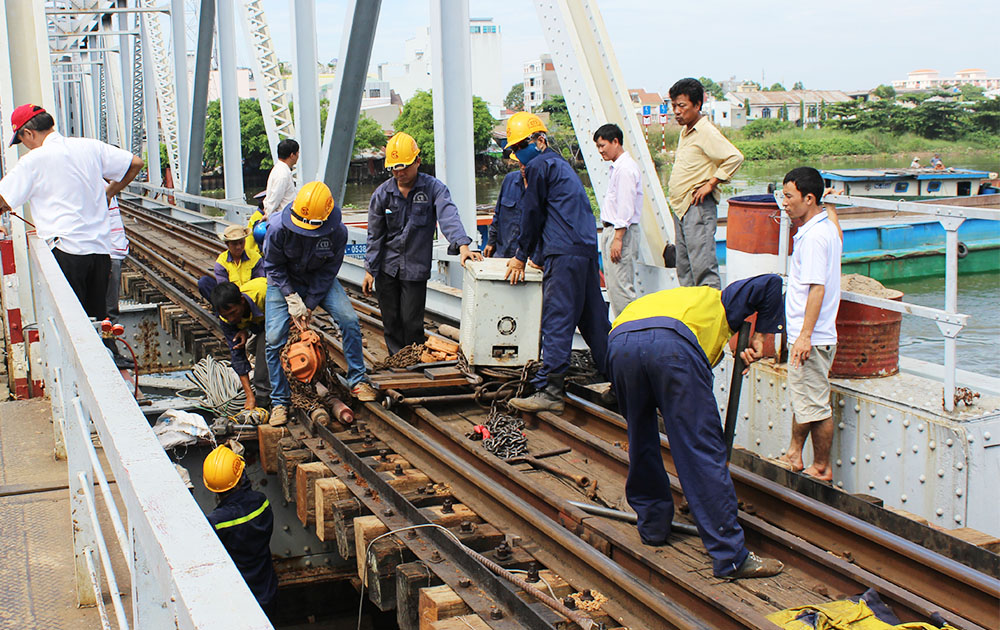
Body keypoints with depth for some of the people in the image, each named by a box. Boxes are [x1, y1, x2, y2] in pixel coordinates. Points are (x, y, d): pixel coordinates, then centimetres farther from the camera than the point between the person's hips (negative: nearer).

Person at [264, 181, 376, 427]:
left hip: (319, 280, 1)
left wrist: (310, 304, -17)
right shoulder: (278, 228, -27)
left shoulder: (337, 232, -25)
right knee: (274, 339, -12)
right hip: (284, 281, -1)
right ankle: (279, 401, 2)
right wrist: (292, 299, -19)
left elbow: (329, 270, -13)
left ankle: (357, 381, -1)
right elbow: (273, 266, -13)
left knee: (349, 320, -18)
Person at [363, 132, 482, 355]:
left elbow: (448, 217, -22)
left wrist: (462, 245, -39)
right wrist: (370, 270, 4)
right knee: (391, 322, 8)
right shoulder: (382, 193, 1)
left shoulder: (433, 188, -7)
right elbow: (375, 235, 7)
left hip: (416, 268, -3)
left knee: (412, 323, -1)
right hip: (387, 267, 3)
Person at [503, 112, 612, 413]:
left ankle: (549, 391, -14)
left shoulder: (539, 166, -3)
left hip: (564, 252, -10)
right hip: (587, 247, 10)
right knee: (594, 319, 13)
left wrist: (521, 256, 8)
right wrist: (526, 254, 31)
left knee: (556, 321, -11)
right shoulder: (560, 164, 25)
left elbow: (532, 215, -2)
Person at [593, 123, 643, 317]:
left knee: (621, 286, -10)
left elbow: (626, 207, -20)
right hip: (612, 230, 11)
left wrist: (618, 238, -22)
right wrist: (609, 235, 18)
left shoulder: (625, 168, -14)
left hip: (621, 231, -11)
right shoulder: (617, 167, 17)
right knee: (613, 285, 13)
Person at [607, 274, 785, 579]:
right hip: (671, 344, -5)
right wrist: (760, 335, 31)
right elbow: (770, 283, 24)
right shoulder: (719, 300, 37)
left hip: (618, 344, 5)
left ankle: (652, 525, 36)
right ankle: (731, 557, 2)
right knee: (703, 451, -1)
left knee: (642, 442, 26)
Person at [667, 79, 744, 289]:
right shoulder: (685, 132, 17)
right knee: (684, 268, 13)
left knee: (703, 266, -12)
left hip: (698, 207, -10)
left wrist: (710, 184, -18)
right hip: (681, 208, 10)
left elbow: (735, 157, -22)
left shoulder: (706, 131, -12)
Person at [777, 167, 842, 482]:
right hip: (805, 334, 11)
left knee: (814, 404, 0)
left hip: (811, 338, -11)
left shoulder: (814, 236, -20)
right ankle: (793, 455, 31)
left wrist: (805, 336, -27)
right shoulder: (827, 224, 10)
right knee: (801, 398, 19)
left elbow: (817, 288, -25)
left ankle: (822, 469, 11)